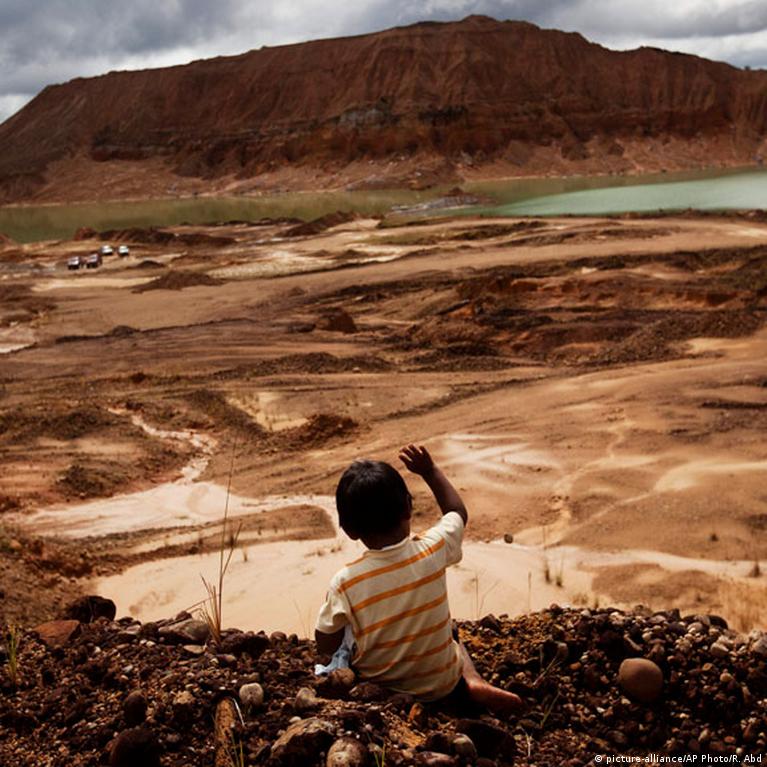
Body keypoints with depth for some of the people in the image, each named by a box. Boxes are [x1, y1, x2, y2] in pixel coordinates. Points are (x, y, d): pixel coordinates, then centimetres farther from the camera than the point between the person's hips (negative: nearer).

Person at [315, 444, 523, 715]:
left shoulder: (344, 584, -24)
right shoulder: (432, 550, -20)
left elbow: (326, 647, -9)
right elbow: (458, 512, 2)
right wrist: (430, 471, 9)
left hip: (379, 690, 1)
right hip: (442, 686, -1)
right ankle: (472, 682, 5)